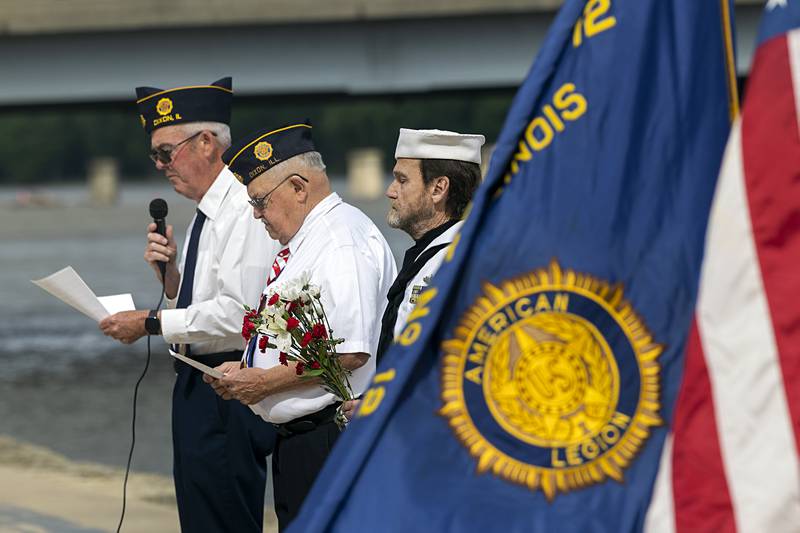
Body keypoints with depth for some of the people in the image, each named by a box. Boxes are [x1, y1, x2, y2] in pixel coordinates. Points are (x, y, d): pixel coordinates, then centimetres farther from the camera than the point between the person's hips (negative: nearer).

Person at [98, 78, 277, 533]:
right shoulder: (207, 214, 15)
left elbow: (237, 313, -23)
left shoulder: (245, 211, -15)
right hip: (196, 386, 10)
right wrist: (169, 271, 3)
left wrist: (152, 324, -18)